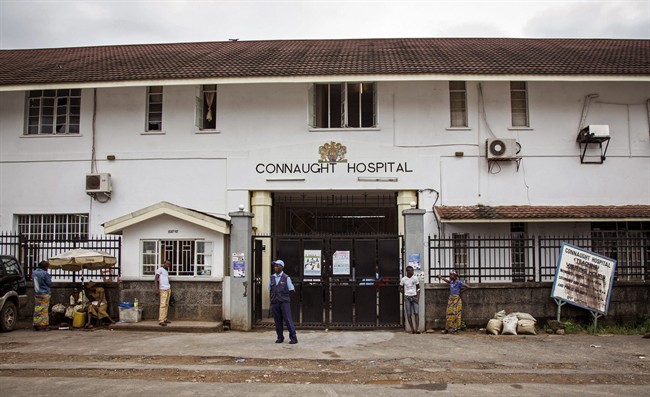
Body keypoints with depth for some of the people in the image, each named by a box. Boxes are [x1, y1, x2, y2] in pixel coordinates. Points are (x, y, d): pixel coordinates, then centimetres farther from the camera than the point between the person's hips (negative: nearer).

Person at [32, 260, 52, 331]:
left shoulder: (34, 273, 7)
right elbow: (49, 283, -6)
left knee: (37, 309, 9)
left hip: (36, 294, 7)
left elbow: (34, 282, 18)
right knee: (44, 310, -2)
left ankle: (36, 325, 11)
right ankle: (43, 325, 0)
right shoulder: (45, 273, -15)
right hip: (44, 294, -6)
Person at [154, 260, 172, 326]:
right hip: (163, 290, -8)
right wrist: (157, 289, -20)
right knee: (163, 305, -11)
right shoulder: (160, 269, -5)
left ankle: (164, 319, 10)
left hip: (168, 289, 8)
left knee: (166, 305, 7)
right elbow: (156, 279, -13)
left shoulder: (166, 271, 18)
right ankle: (161, 321, -11)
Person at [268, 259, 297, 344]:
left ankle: (293, 338, -1)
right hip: (274, 302, 4)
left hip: (284, 302, -4)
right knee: (278, 321, 6)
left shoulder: (286, 278, -3)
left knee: (288, 320, -6)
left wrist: (284, 295, 4)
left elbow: (291, 290, 2)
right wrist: (275, 295, 7)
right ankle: (280, 337, 17)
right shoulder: (272, 278, 8)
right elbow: (269, 289, 17)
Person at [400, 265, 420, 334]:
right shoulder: (403, 279, 0)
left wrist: (418, 297, -6)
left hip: (414, 297, 0)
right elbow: (400, 289, 12)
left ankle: (417, 328, -11)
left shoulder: (415, 278, 1)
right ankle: (412, 329, 6)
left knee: (416, 313, -10)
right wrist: (405, 294, 1)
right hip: (407, 297, 0)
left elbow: (418, 288, 4)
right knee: (409, 314, 0)